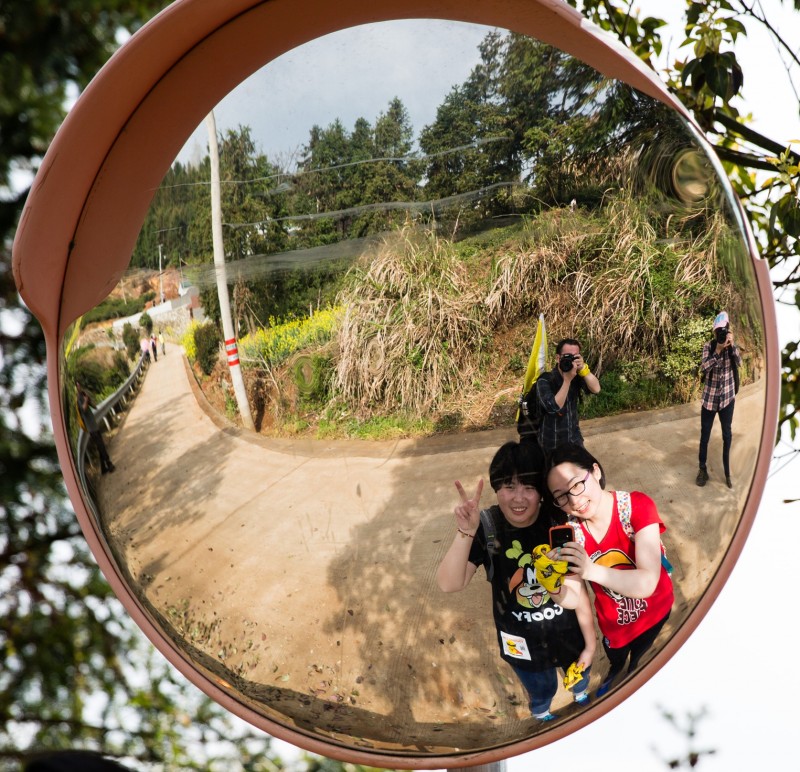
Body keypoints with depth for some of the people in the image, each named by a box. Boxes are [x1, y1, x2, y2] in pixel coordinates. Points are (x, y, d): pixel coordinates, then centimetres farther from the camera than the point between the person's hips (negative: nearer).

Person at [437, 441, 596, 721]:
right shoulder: (486, 527, -24)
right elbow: (449, 584, -34)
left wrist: (590, 643, -4)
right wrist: (466, 533, -47)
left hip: (568, 633, 1)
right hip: (522, 641, -1)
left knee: (579, 675, 30)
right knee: (542, 691, 26)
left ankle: (581, 698, 67)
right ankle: (542, 719, 62)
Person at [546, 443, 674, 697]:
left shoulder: (637, 506, -34)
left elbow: (647, 583, -40)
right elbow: (574, 599, -21)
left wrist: (591, 571, -55)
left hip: (654, 609, -1)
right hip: (612, 621, 2)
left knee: (639, 659, 27)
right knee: (615, 657, 30)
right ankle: (615, 671, 64)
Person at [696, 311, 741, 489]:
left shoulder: (732, 346, -5)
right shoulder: (708, 346, -12)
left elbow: (739, 363, -20)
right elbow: (703, 368, -23)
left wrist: (732, 345, -31)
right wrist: (718, 351, -31)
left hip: (727, 397, 2)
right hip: (709, 397, -2)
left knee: (727, 435, 11)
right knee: (705, 434, 7)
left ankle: (727, 471, 24)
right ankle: (702, 469, 21)